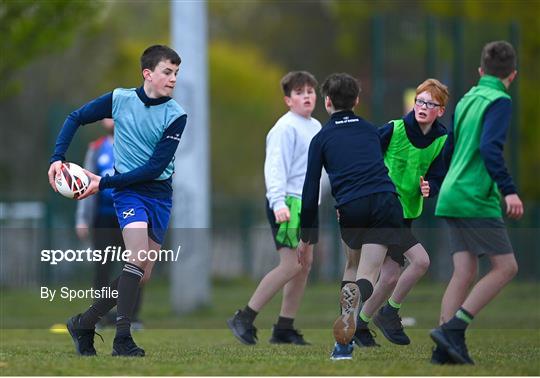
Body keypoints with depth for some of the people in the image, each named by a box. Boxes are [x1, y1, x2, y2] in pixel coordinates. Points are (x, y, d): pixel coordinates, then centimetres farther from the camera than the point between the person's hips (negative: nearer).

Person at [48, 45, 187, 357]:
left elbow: (156, 167, -14)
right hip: (128, 191, -3)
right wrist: (58, 158, -4)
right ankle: (123, 337, -22)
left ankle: (84, 323, 21)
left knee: (143, 275, 4)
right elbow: (75, 119, 8)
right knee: (139, 256, -24)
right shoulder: (120, 99, -6)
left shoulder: (176, 115, -9)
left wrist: (104, 183, -16)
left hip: (160, 194, 3)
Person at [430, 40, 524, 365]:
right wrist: (509, 190, -23)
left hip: (452, 198, 8)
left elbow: (447, 150, 24)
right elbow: (490, 148, -20)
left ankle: (448, 349, -4)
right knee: (505, 267, -5)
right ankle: (453, 329, -14)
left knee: (464, 272, 5)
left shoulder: (466, 101, 18)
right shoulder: (499, 101, -7)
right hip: (476, 200, -8)